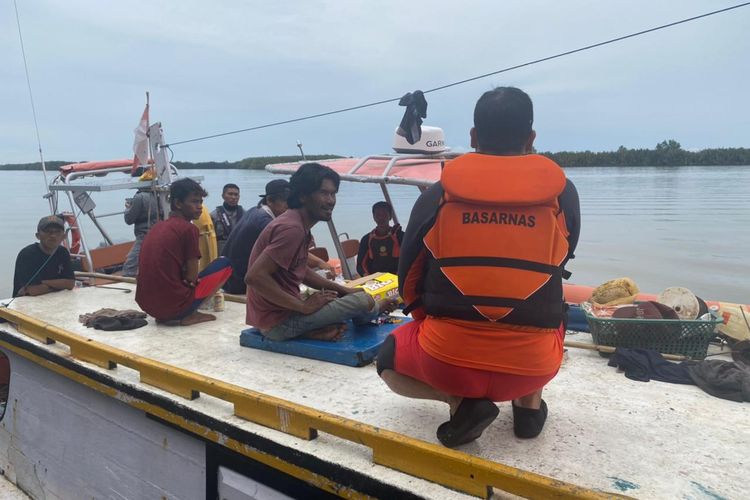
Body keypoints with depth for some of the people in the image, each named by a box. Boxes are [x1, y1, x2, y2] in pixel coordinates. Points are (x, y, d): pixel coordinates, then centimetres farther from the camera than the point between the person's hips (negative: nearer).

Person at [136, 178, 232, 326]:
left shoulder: (156, 227, 12)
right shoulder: (189, 229, -10)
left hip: (147, 305, 8)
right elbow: (192, 277, -9)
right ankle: (190, 315, 0)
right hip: (174, 305, -8)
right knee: (224, 263, 6)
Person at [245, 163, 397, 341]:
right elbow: (254, 276, -29)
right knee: (362, 300, -10)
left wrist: (342, 289, 9)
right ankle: (376, 308, 22)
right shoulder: (292, 228, -23)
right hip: (278, 321, -10)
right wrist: (303, 306, -22)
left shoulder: (301, 225, 8)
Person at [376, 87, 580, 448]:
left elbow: (409, 283, 6)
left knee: (390, 358, 29)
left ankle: (460, 402, 4)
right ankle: (529, 404, 17)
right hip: (532, 365, 3)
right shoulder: (563, 194, 0)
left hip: (447, 360, -2)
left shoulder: (436, 197, -2)